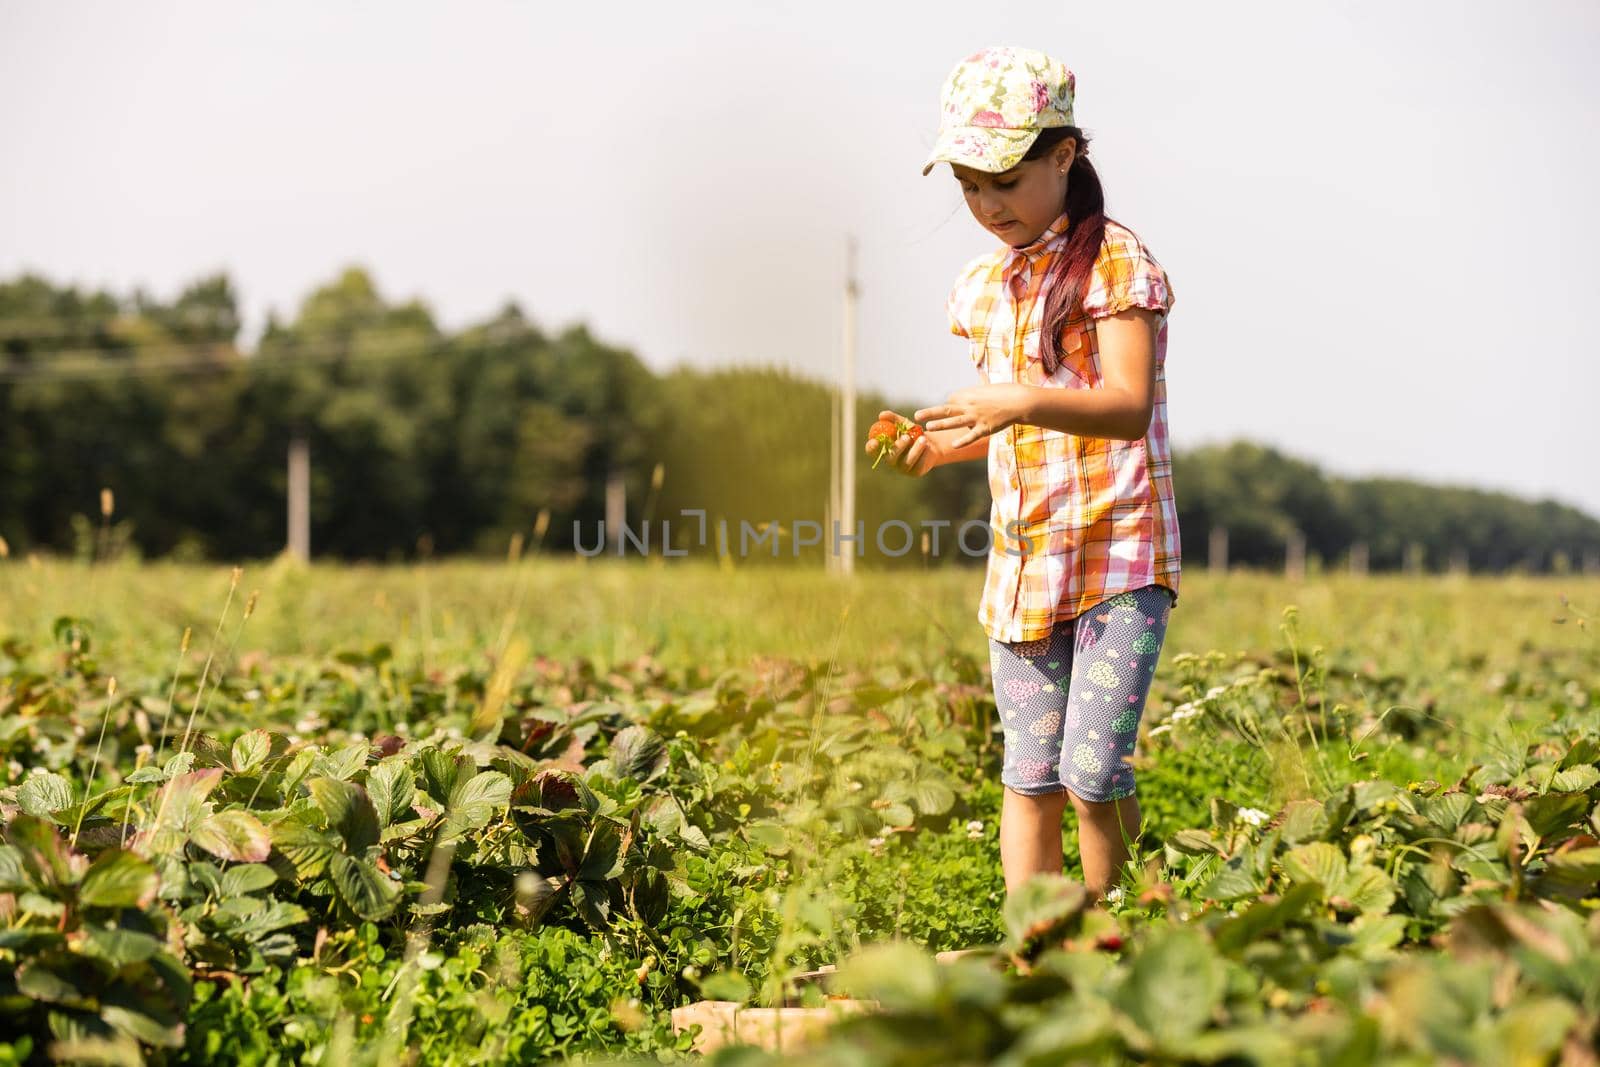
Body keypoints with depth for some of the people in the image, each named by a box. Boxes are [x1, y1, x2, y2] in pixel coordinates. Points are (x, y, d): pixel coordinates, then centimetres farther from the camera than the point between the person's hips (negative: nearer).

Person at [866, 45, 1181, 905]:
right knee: (1027, 778, 4)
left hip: (1119, 554, -6)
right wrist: (940, 444, 3)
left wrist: (1026, 401, -37)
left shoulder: (1114, 262, -9)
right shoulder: (983, 287, 13)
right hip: (1021, 565, 6)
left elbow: (1129, 409, -21)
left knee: (1092, 774, -9)